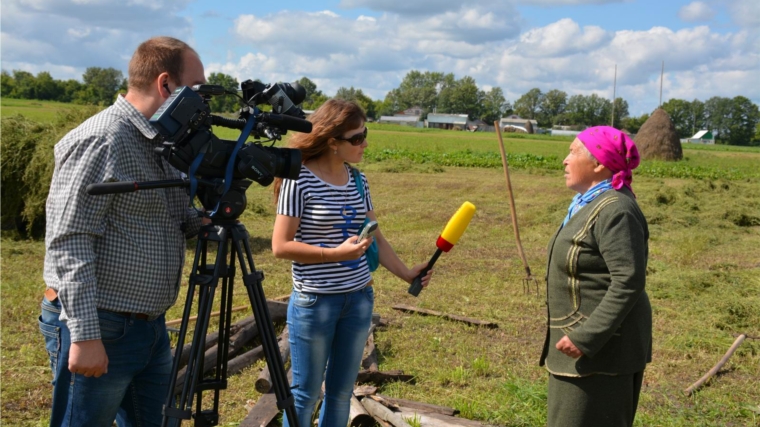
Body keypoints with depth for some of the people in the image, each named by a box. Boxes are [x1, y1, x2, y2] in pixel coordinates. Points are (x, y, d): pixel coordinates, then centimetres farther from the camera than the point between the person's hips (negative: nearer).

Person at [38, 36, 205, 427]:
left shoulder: (161, 144, 11)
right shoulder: (102, 140, -17)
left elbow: (179, 221, 17)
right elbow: (69, 241, -21)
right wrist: (84, 335, -24)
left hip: (149, 323, 9)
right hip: (100, 328, -9)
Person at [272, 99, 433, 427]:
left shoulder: (358, 180, 5)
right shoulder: (299, 180, -14)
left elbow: (375, 236, 11)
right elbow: (280, 246, -14)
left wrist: (406, 273, 1)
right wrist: (336, 253, -21)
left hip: (360, 299, 6)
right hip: (314, 301, -6)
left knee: (342, 392, 15)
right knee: (305, 393, 7)